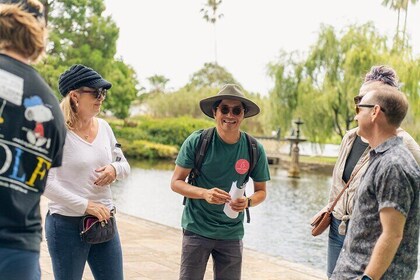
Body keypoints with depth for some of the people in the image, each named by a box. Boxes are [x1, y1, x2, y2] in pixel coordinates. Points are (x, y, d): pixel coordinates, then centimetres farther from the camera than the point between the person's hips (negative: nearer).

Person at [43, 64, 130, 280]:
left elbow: (125, 166, 14)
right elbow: (46, 183, -20)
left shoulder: (103, 127, 5)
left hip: (104, 222, 6)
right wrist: (85, 205, -21)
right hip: (67, 225, -6)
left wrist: (115, 169, -9)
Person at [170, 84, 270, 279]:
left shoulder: (254, 149, -4)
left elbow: (261, 191, 7)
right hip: (197, 229, -2)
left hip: (232, 234, 2)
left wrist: (248, 202, -17)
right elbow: (176, 182, -5)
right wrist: (204, 193, -23)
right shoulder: (196, 141, -9)